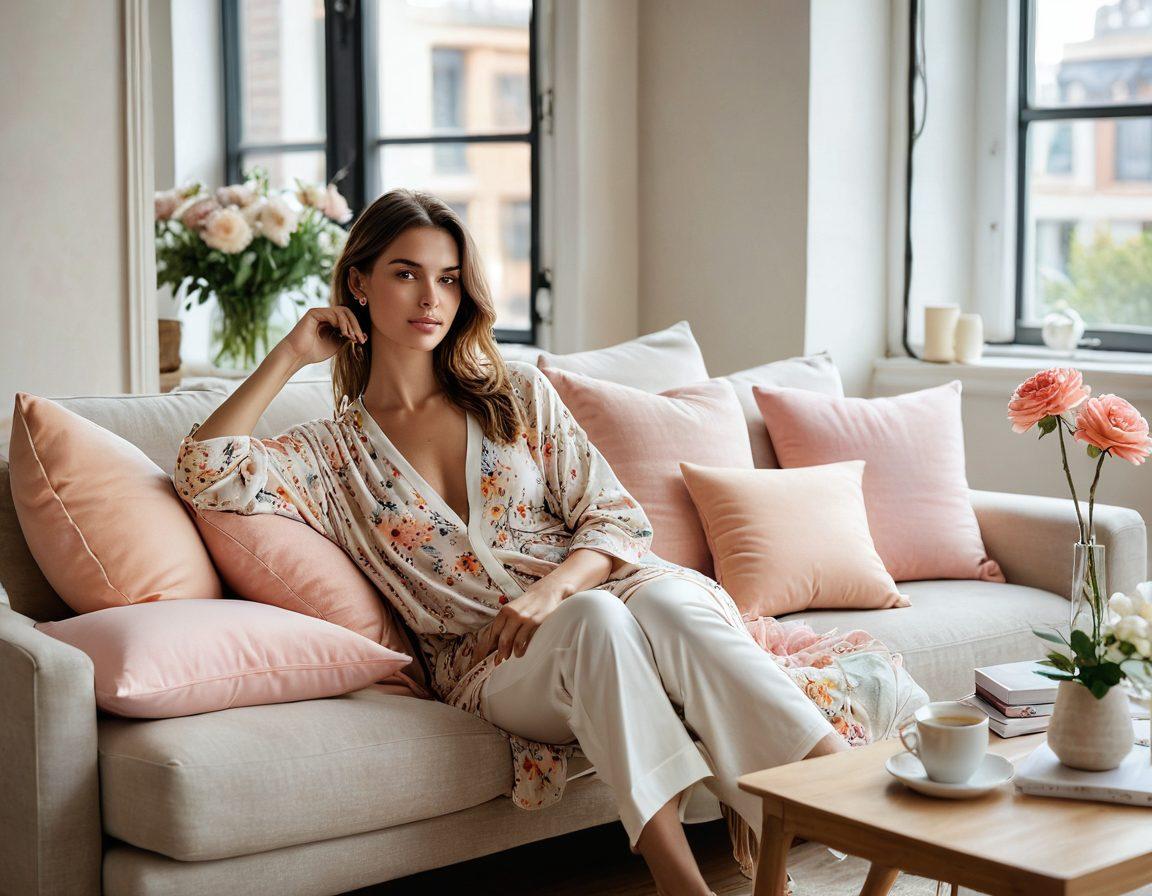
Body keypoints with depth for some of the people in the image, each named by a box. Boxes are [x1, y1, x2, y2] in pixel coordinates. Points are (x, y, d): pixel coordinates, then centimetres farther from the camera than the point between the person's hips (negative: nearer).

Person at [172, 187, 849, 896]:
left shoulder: (519, 394, 16)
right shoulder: (331, 453, 12)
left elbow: (618, 518, 8)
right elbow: (205, 473, -6)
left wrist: (553, 590, -13)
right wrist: (291, 354, 3)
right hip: (489, 666, -2)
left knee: (666, 598, -35)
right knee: (596, 621, -37)